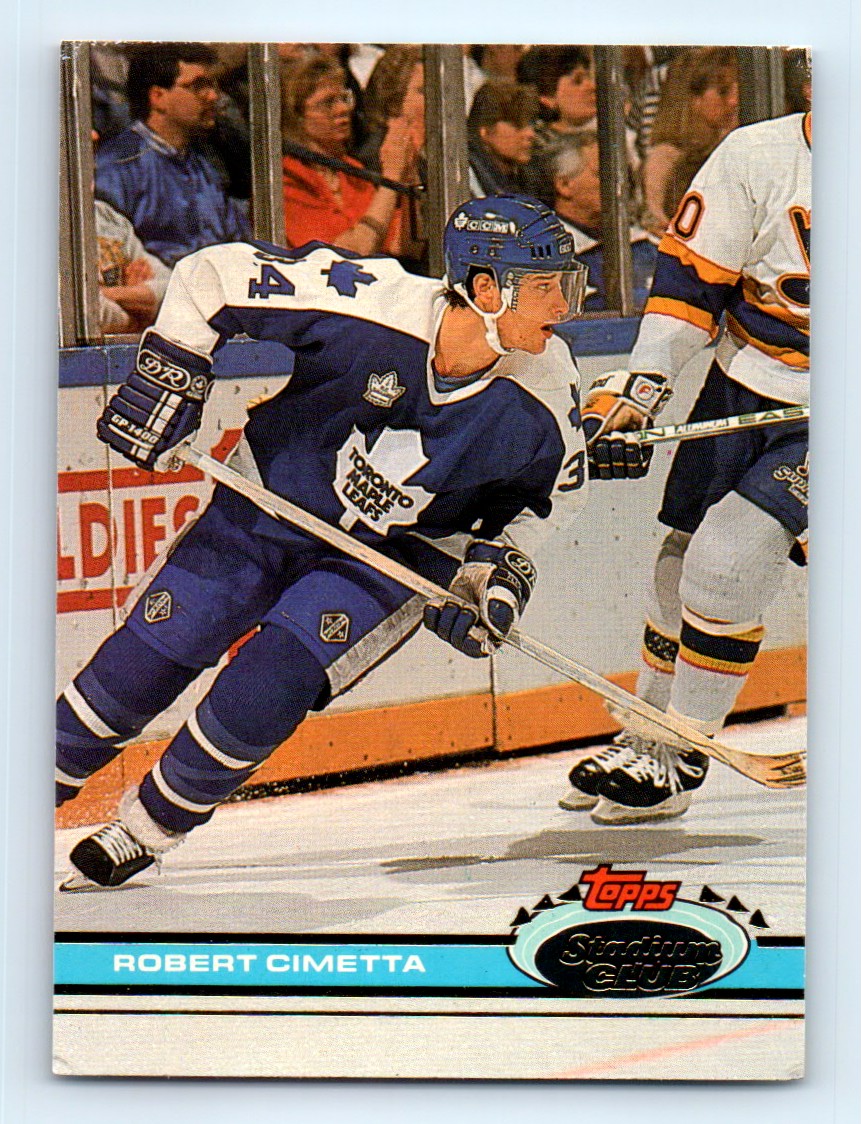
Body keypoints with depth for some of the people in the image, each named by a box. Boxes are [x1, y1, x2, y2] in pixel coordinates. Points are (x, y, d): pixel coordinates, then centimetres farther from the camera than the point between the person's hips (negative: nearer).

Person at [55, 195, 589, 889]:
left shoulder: (546, 396, -21)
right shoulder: (374, 305, -30)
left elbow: (553, 488, 2)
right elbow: (213, 275, -17)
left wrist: (502, 565, -10)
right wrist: (170, 374, -17)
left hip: (400, 554, 0)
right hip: (272, 507, 0)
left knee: (271, 681, -18)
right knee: (148, 656, 2)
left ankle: (150, 827, 5)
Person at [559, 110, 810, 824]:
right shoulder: (756, 158, -11)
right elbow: (689, 276, -7)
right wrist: (638, 389, -14)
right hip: (741, 394, 2)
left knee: (728, 559, -15)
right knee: (682, 568, 9)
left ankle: (679, 762, -1)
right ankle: (647, 738, 30)